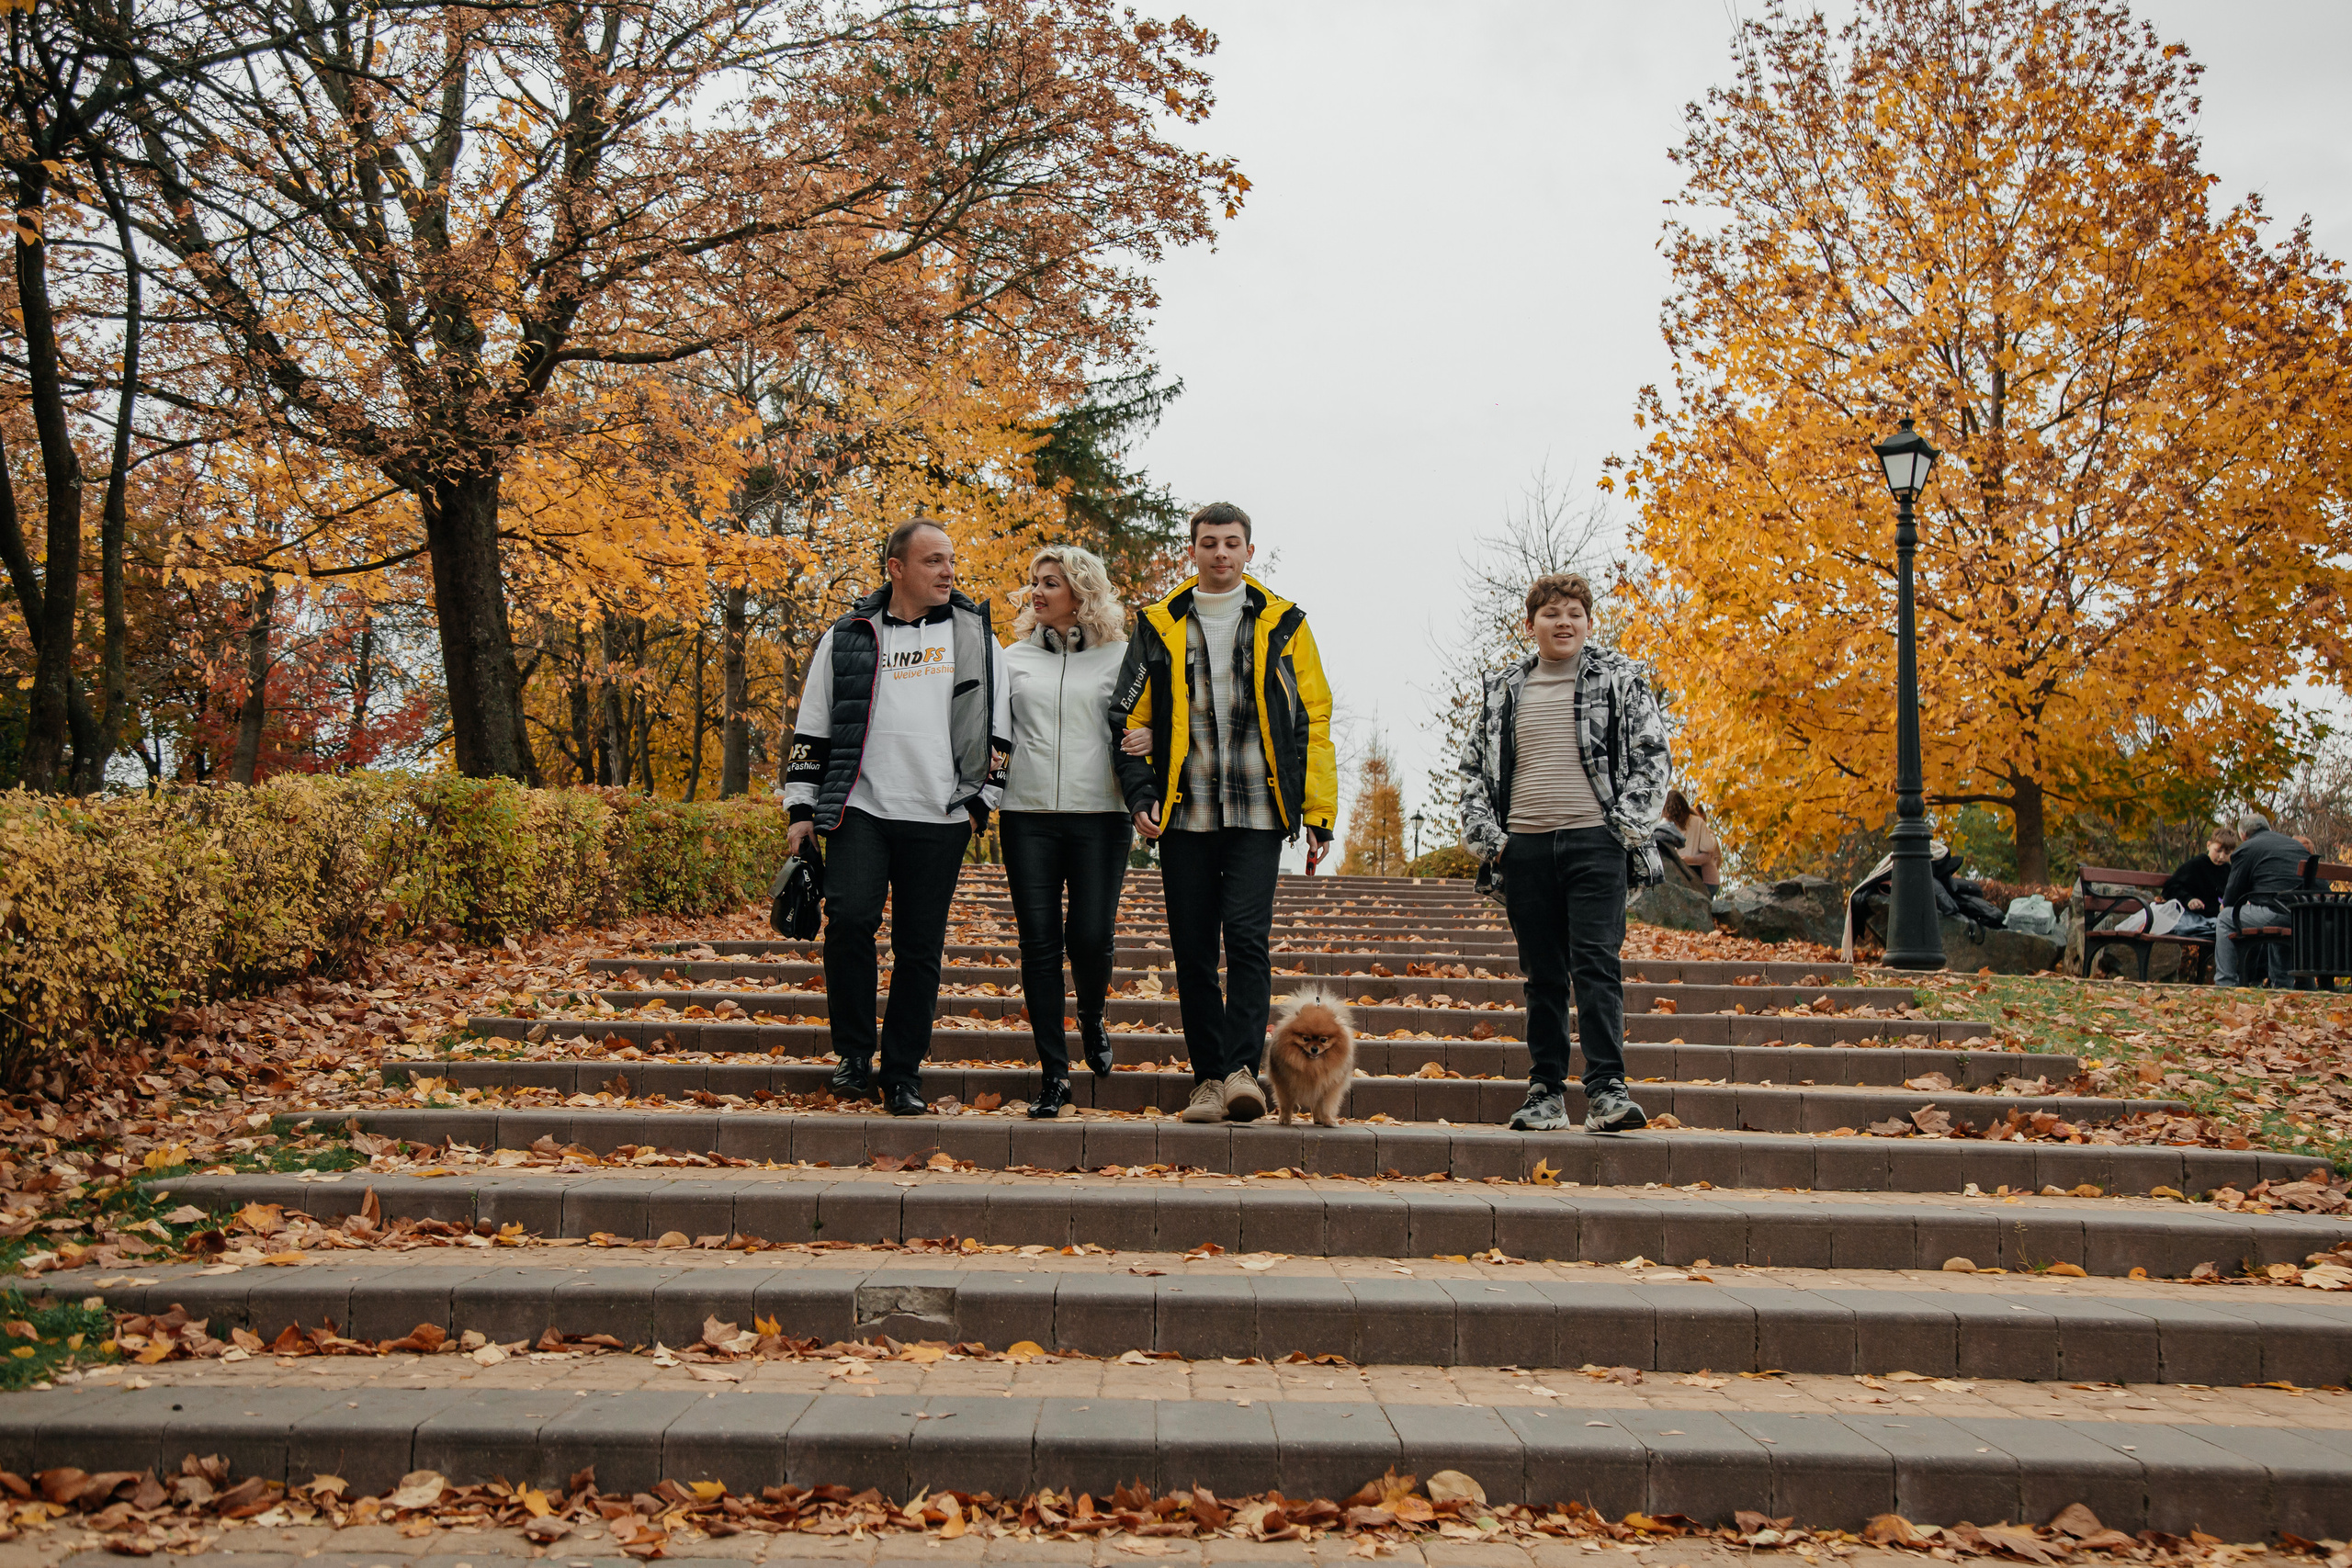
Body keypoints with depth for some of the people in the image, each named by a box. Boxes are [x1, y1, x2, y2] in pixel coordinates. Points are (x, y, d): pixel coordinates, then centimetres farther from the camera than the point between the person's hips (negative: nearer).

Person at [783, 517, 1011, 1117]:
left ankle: (903, 1076, 13)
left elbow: (998, 726, 12)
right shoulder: (847, 637, 9)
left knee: (920, 948, 3)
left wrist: (981, 800, 5)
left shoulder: (973, 634, 10)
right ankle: (854, 1052, 1)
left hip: (939, 818, 1)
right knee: (850, 916, -18)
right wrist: (801, 810, 9)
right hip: (860, 808, 0)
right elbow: (812, 730, 12)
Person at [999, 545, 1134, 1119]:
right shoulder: (1015, 657, 13)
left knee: (1091, 937, -7)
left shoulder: (1120, 656, 6)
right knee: (1039, 942, -2)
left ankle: (1091, 1019, 27)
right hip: (1027, 815, 2)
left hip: (1100, 816, -2)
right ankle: (1053, 1071, 6)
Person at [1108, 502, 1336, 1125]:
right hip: (1184, 813, 2)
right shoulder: (1158, 626, 11)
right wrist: (1141, 794, -2)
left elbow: (1312, 722, 6)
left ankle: (1242, 1068, -13)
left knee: (1247, 934, -15)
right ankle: (1209, 1077, 12)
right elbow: (1131, 717, 11)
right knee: (1192, 948, 4)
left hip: (1257, 812, -2)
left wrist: (1319, 812, 1)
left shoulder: (1283, 625, 8)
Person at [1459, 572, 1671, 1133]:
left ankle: (1606, 1089, -13)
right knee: (1542, 973, 7)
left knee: (1597, 963, -12)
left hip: (1595, 841, -3)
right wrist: (1484, 834, 4)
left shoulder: (1621, 681, 6)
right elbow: (1473, 767, 17)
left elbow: (1653, 756, 4)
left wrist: (1627, 826, -6)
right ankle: (1546, 1090, 12)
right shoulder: (1503, 691, 14)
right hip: (1524, 846, 3)